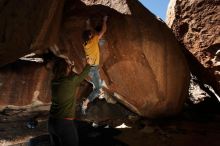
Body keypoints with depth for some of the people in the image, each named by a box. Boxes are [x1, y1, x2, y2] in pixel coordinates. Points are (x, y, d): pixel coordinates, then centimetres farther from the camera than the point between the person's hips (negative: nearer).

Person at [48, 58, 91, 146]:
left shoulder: (54, 82, 2)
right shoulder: (71, 81, -15)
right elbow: (83, 74, 4)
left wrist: (71, 68, 28)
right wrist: (88, 64, 20)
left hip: (52, 122, 7)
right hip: (65, 124, -7)